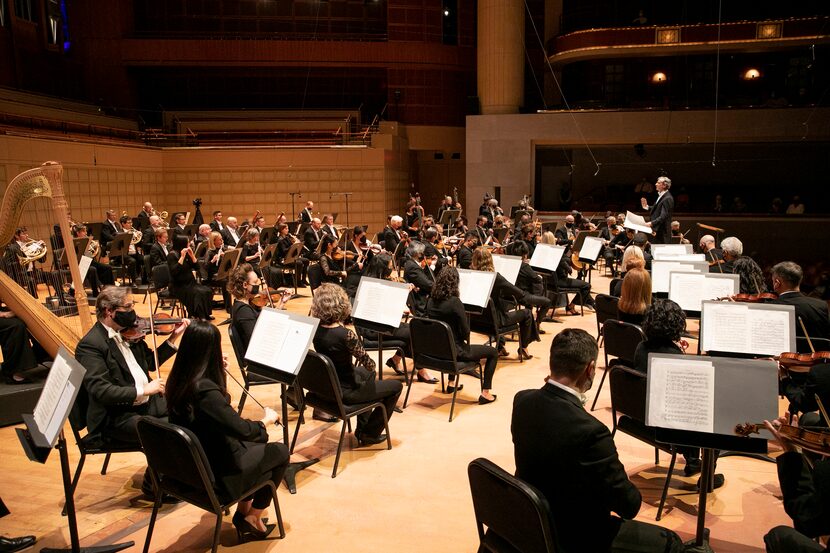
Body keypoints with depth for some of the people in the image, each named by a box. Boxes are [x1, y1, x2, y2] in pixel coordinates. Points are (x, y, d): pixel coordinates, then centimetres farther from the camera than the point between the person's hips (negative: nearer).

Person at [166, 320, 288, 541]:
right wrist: (267, 419, -9)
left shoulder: (178, 380, -6)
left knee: (258, 444, 26)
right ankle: (252, 517, 24)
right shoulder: (206, 390, -33)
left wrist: (218, 370, 7)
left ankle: (243, 512, 30)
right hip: (215, 471, -8)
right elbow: (244, 429, -28)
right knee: (280, 452, 12)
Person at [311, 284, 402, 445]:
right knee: (396, 386, 11)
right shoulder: (345, 335, -32)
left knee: (367, 373, 35)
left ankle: (361, 427, 41)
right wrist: (370, 365, 2)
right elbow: (370, 364, -19)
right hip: (344, 393, -8)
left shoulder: (315, 329, -10)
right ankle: (369, 433, 20)